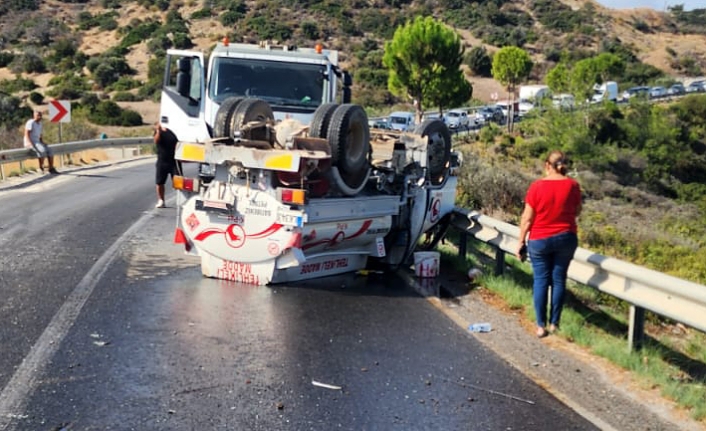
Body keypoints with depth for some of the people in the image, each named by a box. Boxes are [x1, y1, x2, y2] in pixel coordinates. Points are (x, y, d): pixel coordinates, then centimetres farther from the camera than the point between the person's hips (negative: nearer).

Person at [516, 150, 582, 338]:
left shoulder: (537, 186, -13)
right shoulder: (572, 185, -6)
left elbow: (527, 218, -9)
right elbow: (577, 211, 8)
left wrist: (521, 241, 1)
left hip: (540, 240, -2)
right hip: (566, 238, 2)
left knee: (541, 280, 5)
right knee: (559, 279, 11)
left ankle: (541, 326, 7)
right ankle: (554, 323, 16)